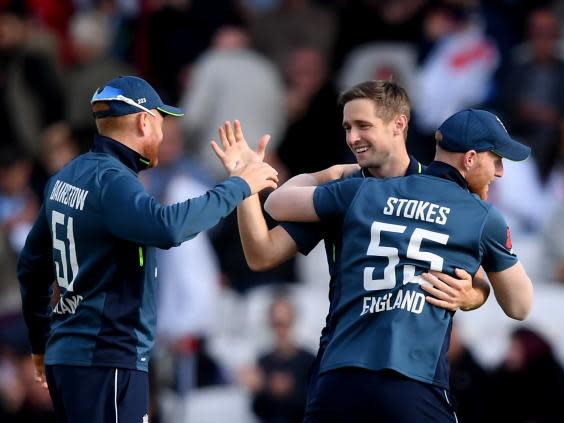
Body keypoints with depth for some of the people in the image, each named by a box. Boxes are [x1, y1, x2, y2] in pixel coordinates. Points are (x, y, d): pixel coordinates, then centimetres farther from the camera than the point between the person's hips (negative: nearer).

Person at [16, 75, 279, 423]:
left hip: (64, 357, 10)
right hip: (108, 362, -10)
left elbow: (32, 266, 22)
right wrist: (238, 186, -23)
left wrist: (42, 342, 32)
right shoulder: (111, 180, -15)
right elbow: (167, 227, -34)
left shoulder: (66, 178, 14)